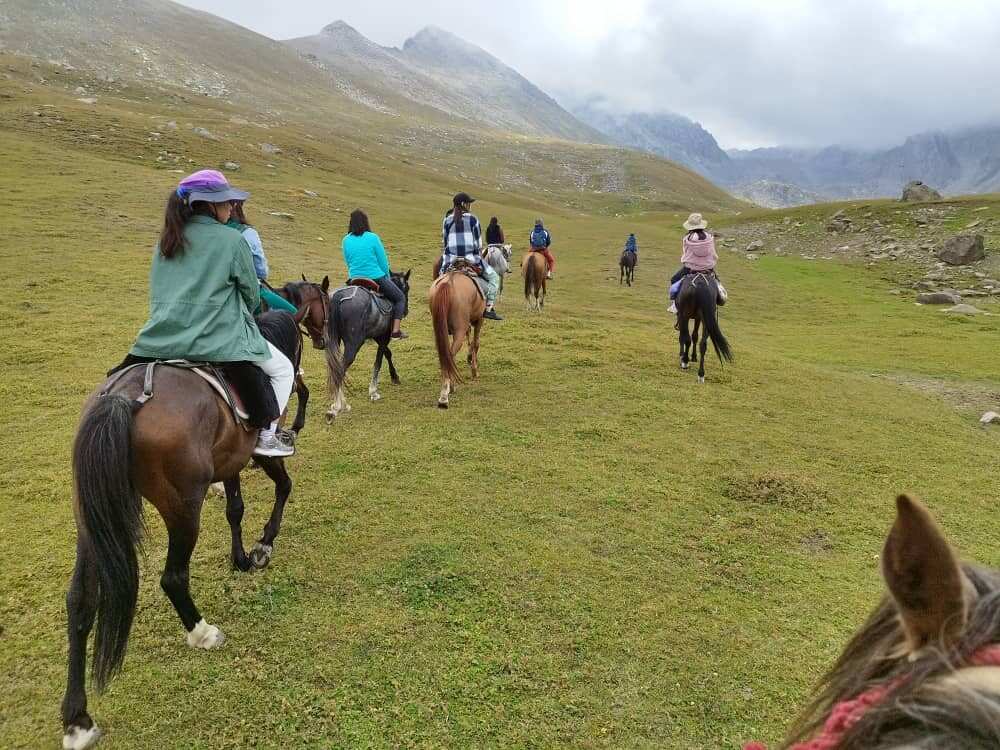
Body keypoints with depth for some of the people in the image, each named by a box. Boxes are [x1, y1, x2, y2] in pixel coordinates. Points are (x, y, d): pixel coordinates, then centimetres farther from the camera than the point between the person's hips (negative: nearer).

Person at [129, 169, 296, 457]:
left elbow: (158, 293, 17)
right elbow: (251, 294, 1)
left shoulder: (166, 240, 11)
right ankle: (266, 437, 10)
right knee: (282, 369, 14)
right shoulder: (231, 240, -7)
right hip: (218, 340, -5)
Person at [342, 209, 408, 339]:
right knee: (400, 298, 14)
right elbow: (383, 261, -6)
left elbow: (348, 262, 10)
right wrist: (387, 278, 11)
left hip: (355, 280, 5)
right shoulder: (373, 238, -11)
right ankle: (396, 330, 1)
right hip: (377, 278, -5)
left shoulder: (346, 240, 0)